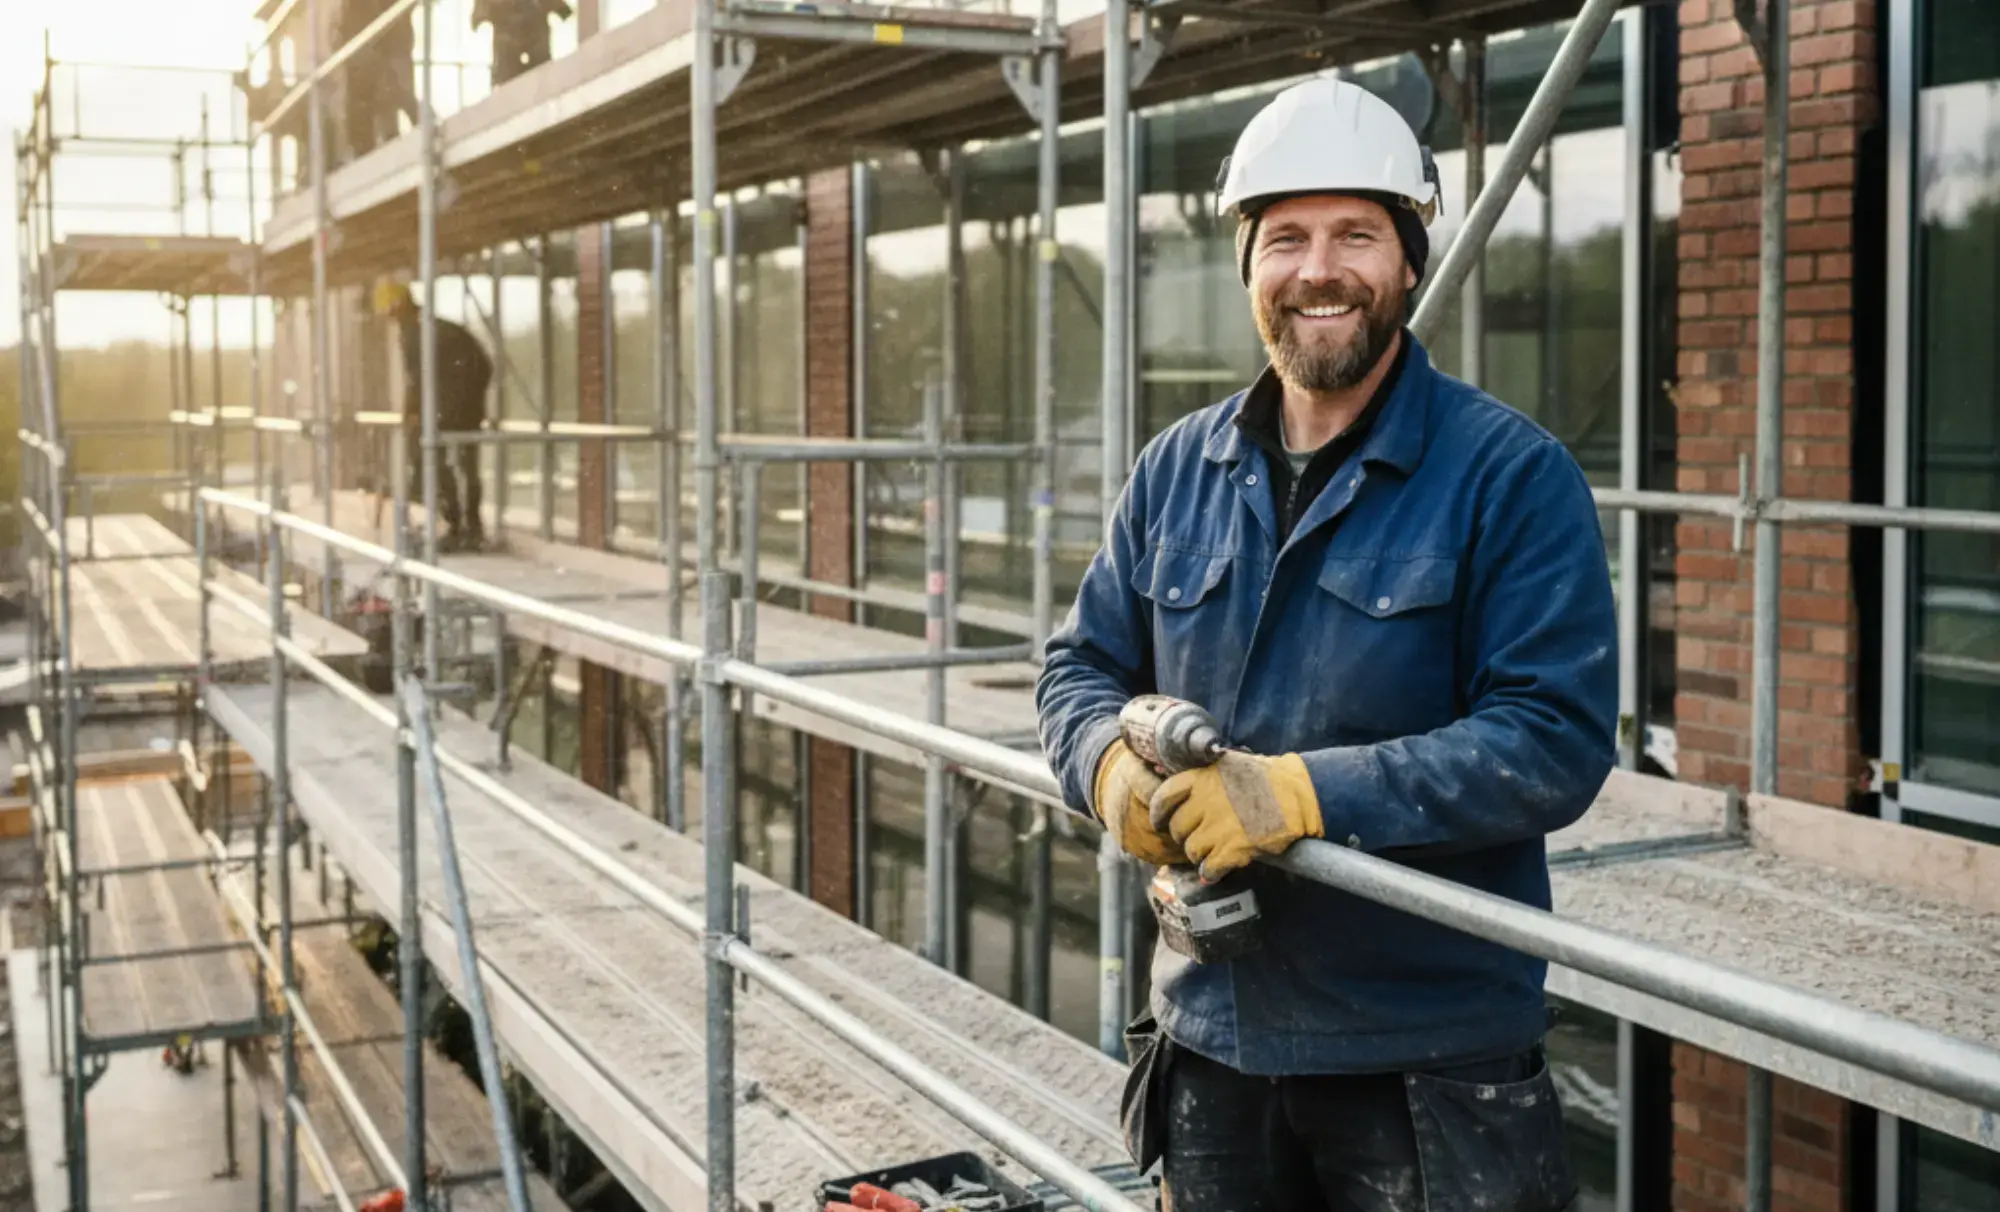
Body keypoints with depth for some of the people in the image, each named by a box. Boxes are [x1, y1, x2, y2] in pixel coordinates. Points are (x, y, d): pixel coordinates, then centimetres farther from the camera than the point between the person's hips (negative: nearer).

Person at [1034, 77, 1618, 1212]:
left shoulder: (1512, 473, -10)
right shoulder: (1182, 469, 6)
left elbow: (1558, 741, -18)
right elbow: (1083, 664, 12)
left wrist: (1304, 792, -26)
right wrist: (1116, 765, -12)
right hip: (1210, 1037, 5)